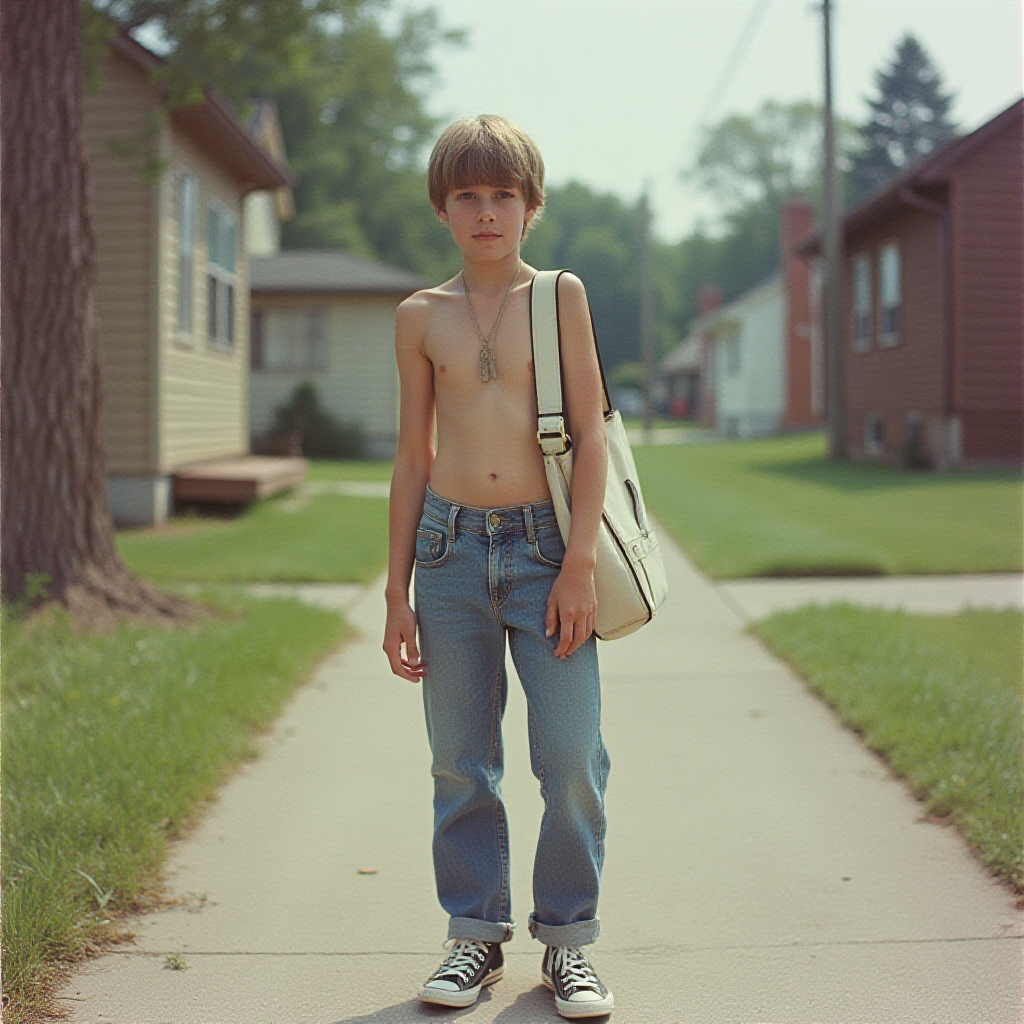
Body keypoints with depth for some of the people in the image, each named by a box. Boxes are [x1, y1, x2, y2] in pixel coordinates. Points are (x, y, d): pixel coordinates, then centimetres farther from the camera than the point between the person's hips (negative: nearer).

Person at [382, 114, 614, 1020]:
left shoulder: (561, 295, 3)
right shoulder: (421, 317, 8)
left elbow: (590, 435, 0)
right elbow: (413, 457, 11)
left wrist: (579, 563, -9)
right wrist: (398, 592, 7)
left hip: (546, 546, -2)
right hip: (452, 545, 2)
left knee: (573, 758, -4)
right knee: (461, 761, 6)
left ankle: (568, 938, 13)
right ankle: (477, 935, 21)